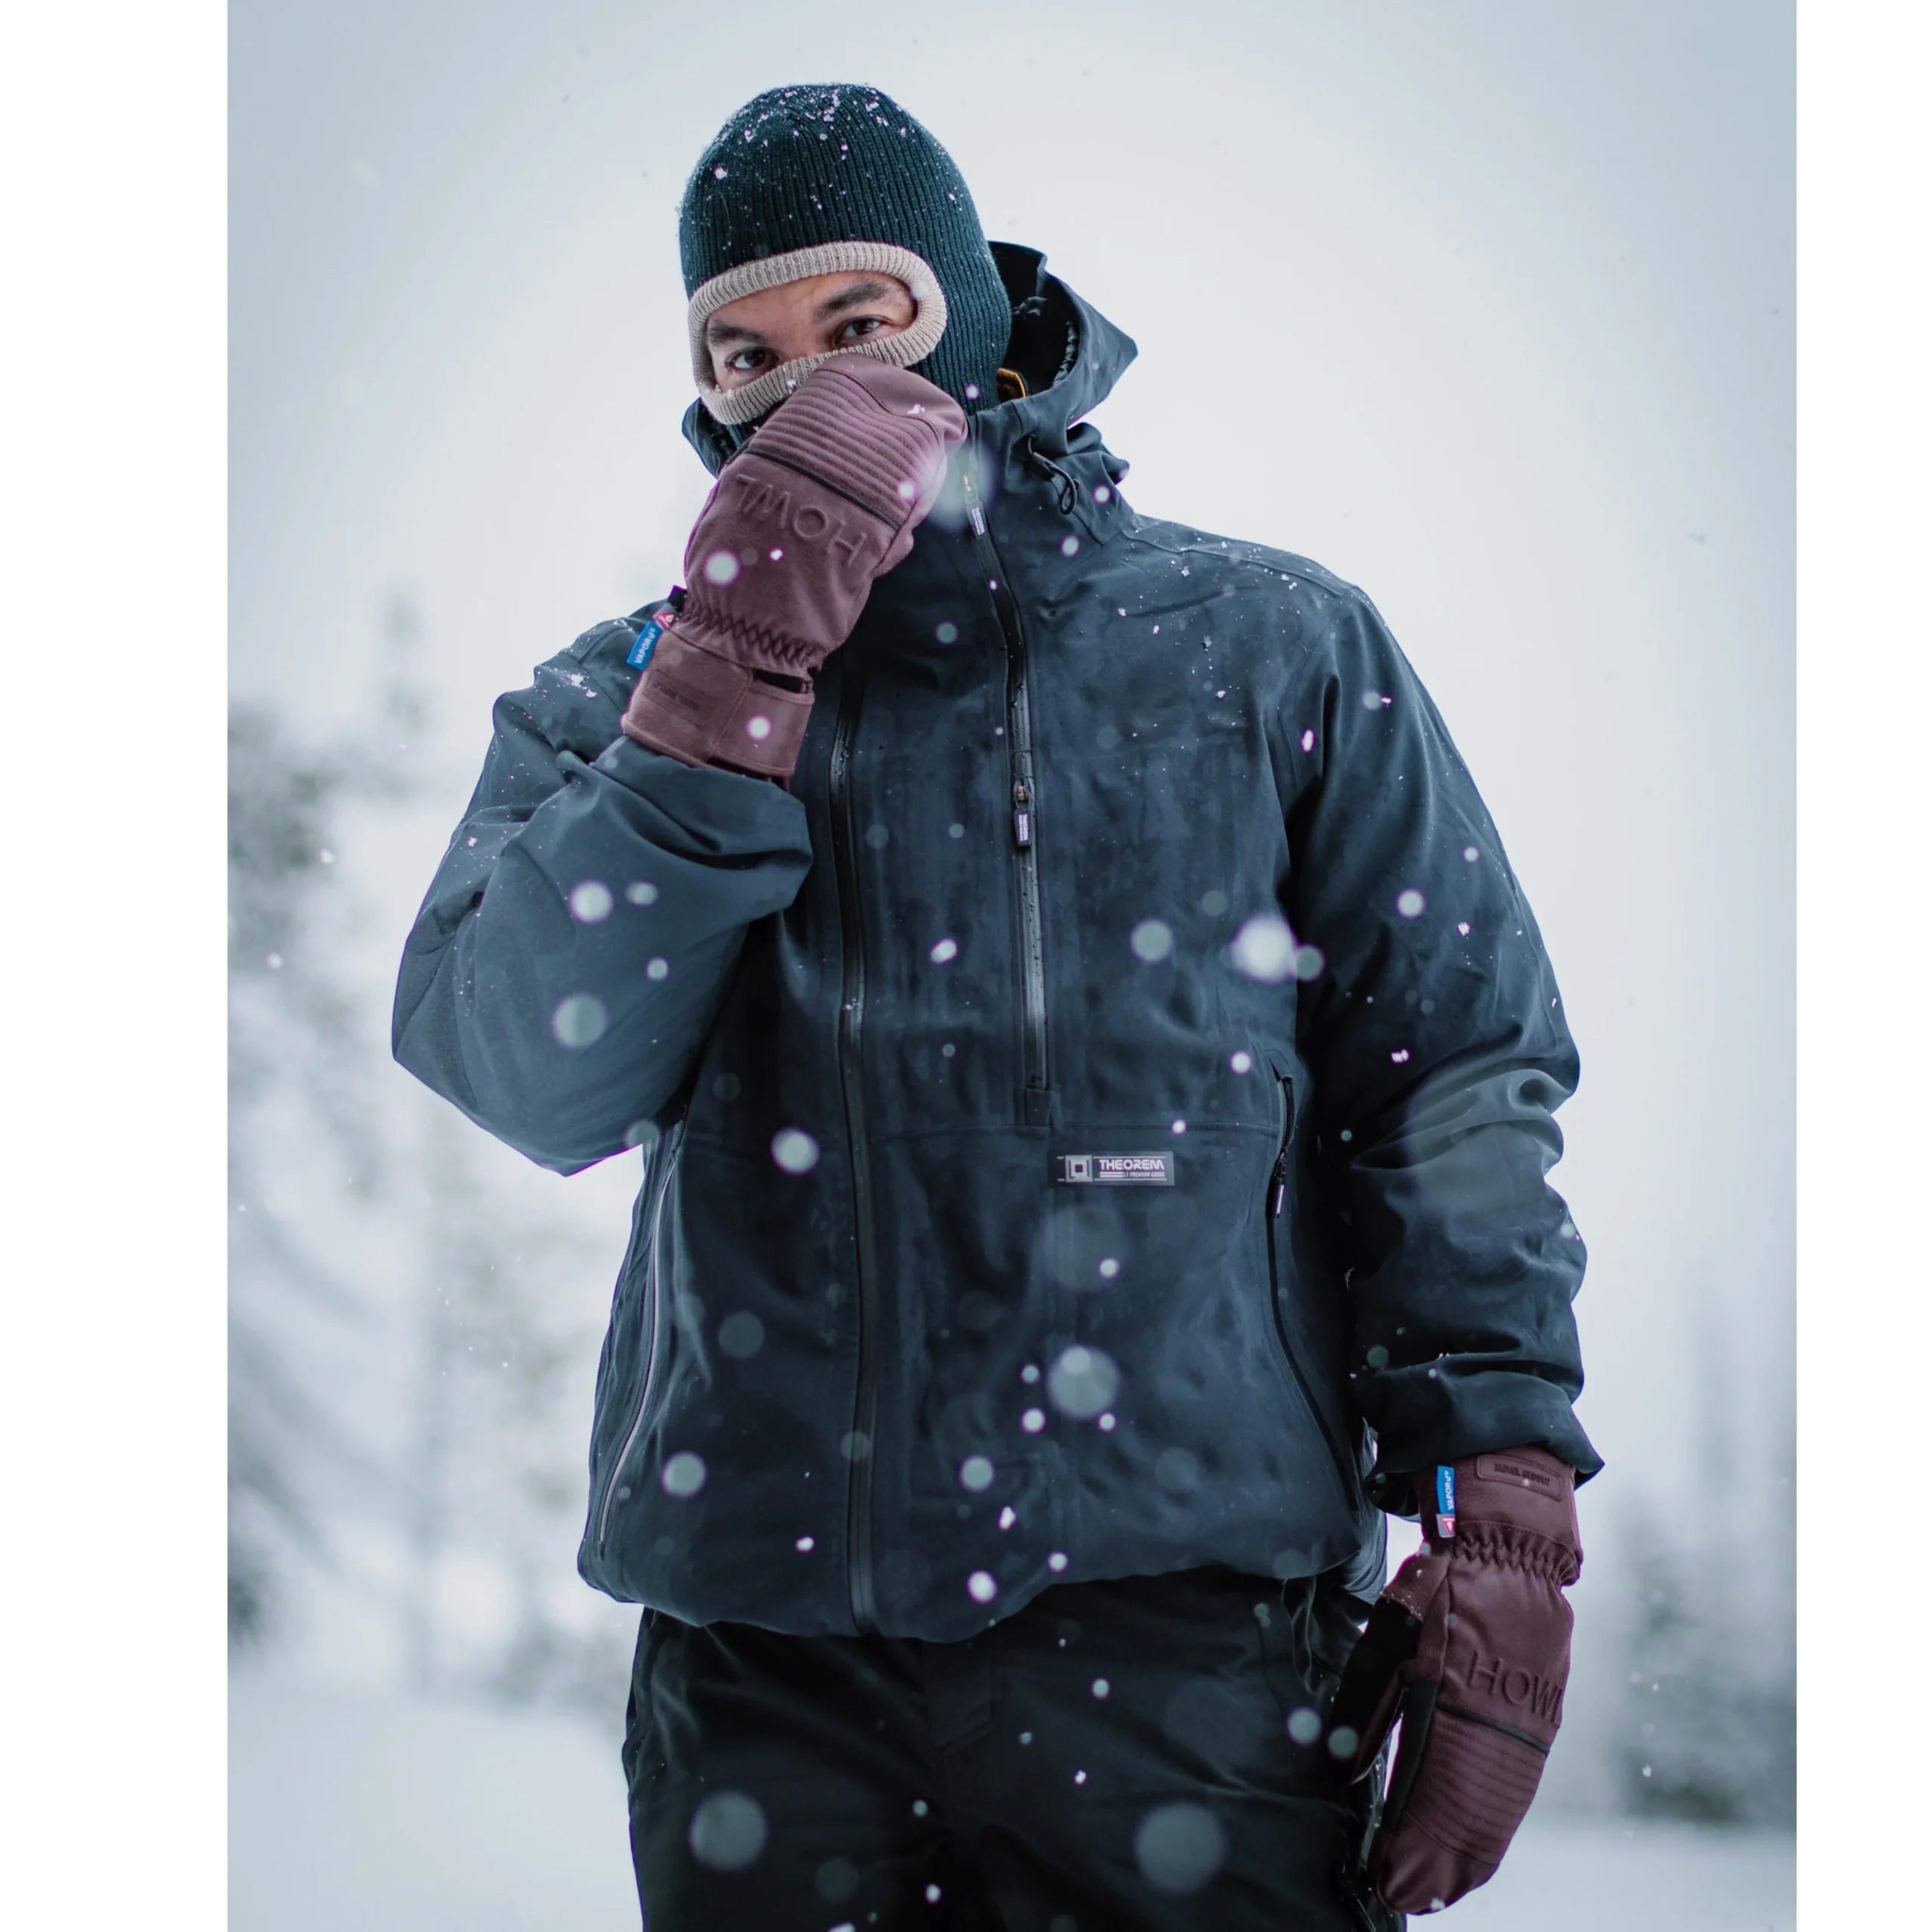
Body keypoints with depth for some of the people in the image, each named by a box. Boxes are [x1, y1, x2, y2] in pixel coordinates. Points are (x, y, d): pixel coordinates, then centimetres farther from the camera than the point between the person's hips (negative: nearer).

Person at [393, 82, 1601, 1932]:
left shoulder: (1268, 646, 8)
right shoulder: (621, 700, 11)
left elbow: (1456, 1073, 4)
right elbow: (529, 1080, -6)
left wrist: (1497, 1533, -5)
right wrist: (734, 672, -13)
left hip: (1176, 1634, -1)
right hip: (761, 1655, 2)